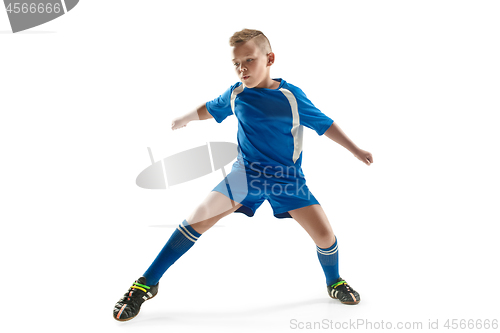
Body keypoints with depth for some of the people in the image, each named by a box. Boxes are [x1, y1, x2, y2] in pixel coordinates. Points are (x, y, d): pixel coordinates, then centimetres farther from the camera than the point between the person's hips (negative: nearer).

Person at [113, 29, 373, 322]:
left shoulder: (291, 96, -11)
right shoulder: (235, 94, -2)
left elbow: (324, 124, -1)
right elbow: (212, 109, 20)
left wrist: (355, 149, -2)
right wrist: (187, 117, 31)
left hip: (287, 178, -1)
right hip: (246, 173, 2)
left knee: (324, 234, -11)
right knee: (198, 220, -11)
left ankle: (335, 282, 24)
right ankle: (146, 284, 0)